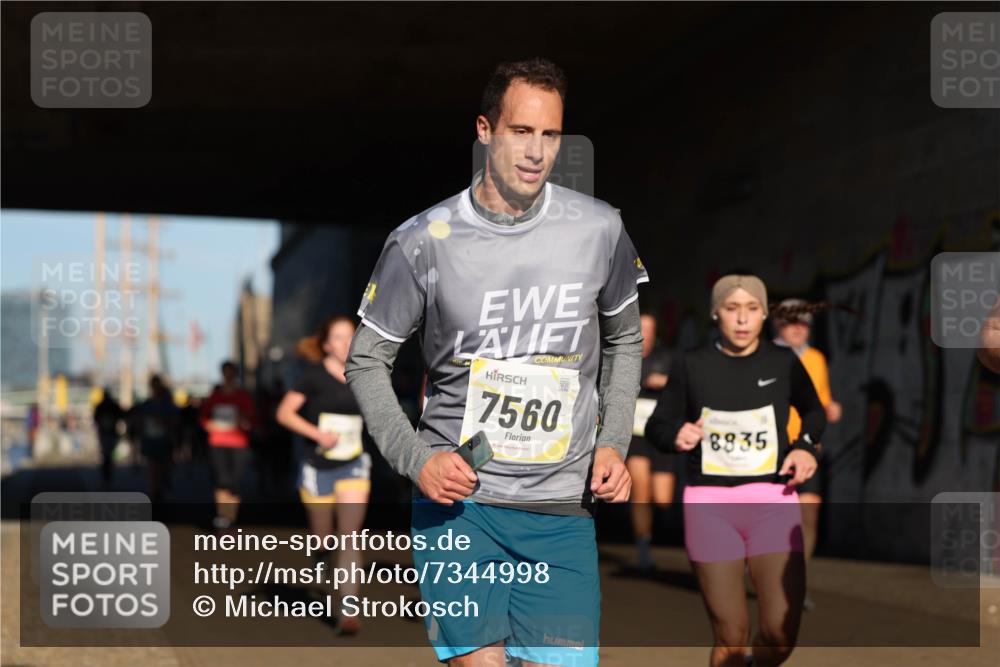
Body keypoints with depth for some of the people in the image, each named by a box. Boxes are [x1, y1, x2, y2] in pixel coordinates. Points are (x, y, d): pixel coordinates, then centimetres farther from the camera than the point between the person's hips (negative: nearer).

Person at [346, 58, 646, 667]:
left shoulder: (600, 229, 1)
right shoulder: (423, 242, -5)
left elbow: (624, 342, 17)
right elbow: (367, 362, 5)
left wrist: (613, 445, 5)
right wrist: (415, 458, -8)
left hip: (563, 508, 2)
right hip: (457, 500, -2)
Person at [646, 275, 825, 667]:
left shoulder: (783, 362, 5)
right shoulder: (692, 366, 3)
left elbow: (814, 411, 23)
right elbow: (656, 426, 10)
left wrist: (806, 445, 3)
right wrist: (676, 434, -12)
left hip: (772, 500, 1)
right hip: (710, 503, -1)